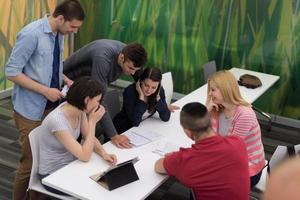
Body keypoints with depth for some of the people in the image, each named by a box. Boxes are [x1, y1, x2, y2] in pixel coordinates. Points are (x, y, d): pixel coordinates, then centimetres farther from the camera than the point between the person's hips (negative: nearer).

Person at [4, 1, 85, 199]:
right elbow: (12, 72, -19)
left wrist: (66, 80, 2)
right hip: (31, 110, -7)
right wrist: (45, 90, -21)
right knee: (31, 161, 4)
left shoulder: (59, 34, 5)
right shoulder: (31, 34, -19)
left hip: (51, 106, 7)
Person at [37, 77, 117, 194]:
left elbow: (90, 138, 3)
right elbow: (85, 156, -29)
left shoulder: (80, 109, -8)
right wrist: (93, 121, -26)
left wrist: (103, 153, -17)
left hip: (71, 165, 7)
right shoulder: (57, 121, -31)